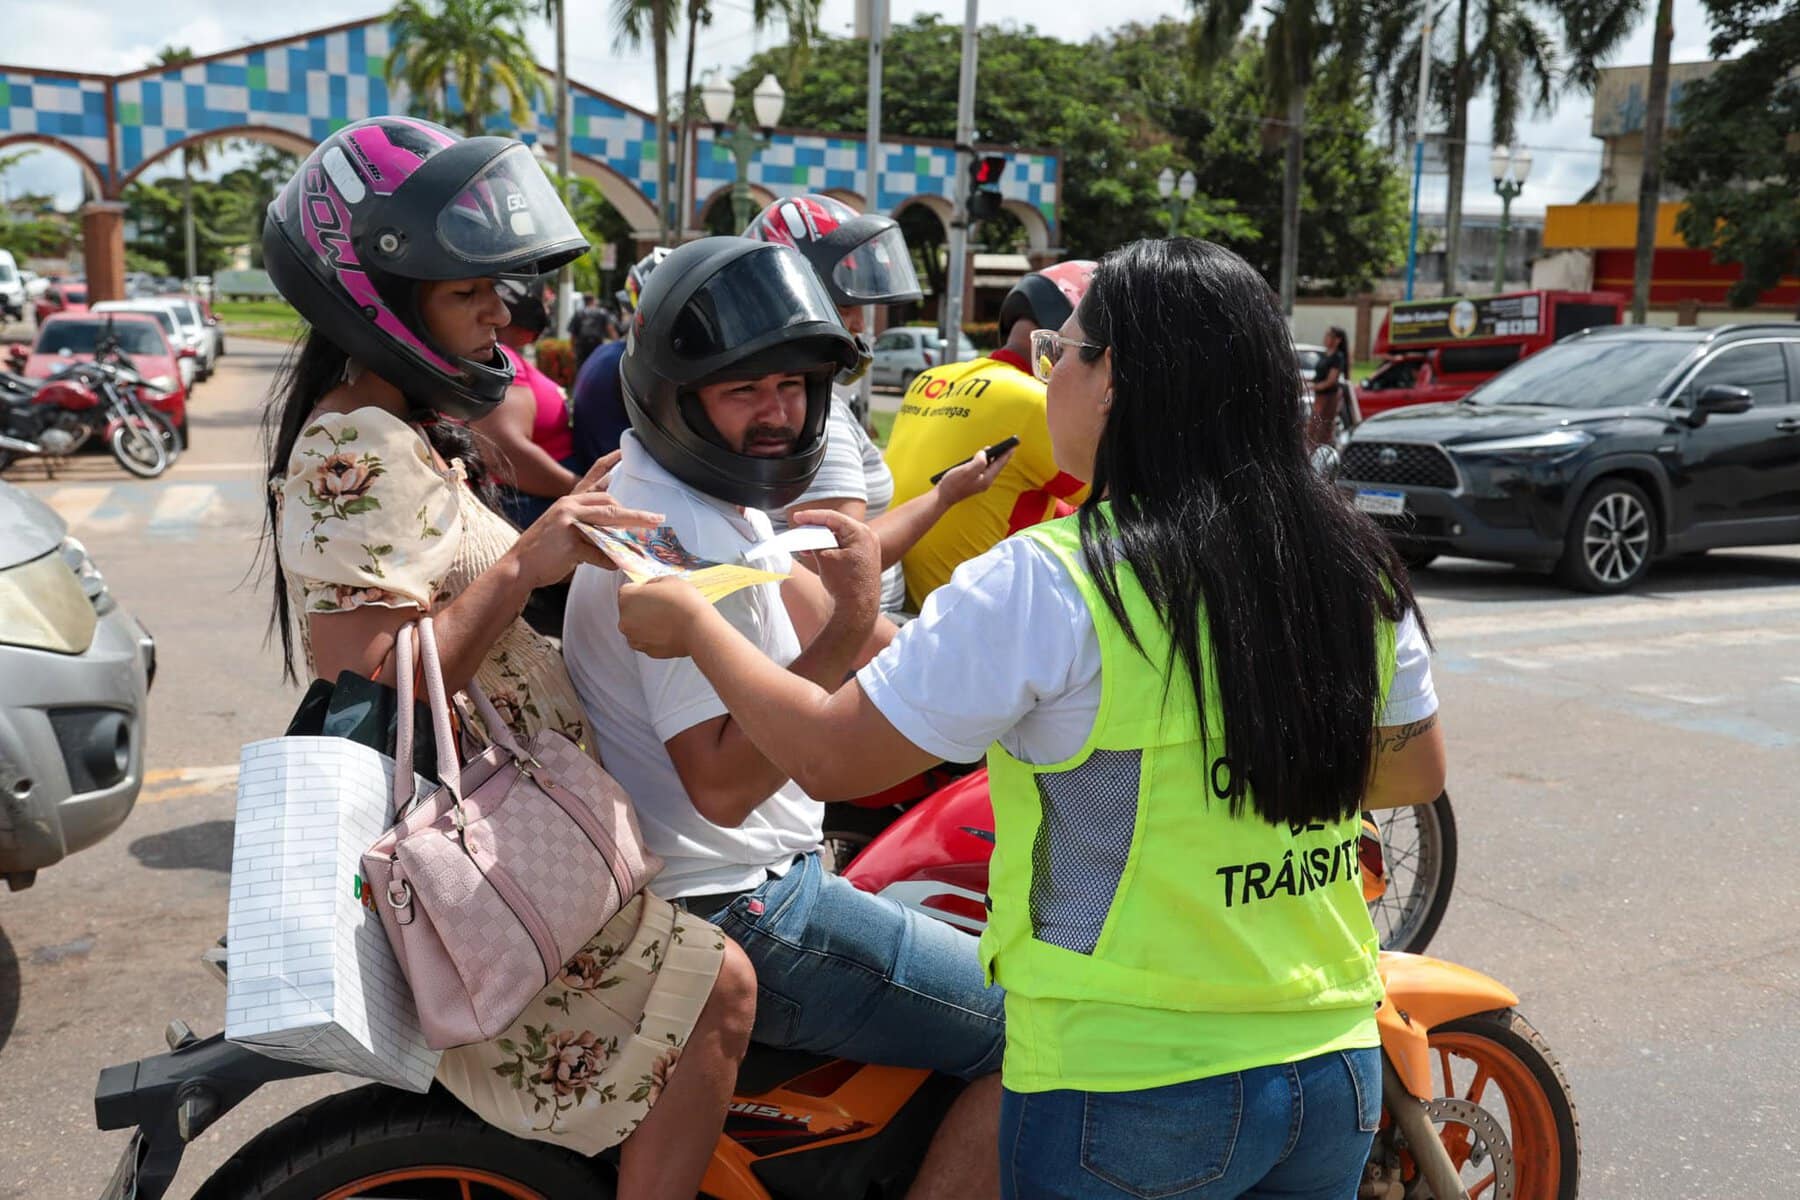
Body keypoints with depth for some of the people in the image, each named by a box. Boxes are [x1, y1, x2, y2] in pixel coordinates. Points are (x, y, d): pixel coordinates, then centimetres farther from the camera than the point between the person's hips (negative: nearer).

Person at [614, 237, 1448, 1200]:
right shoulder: (1352, 568, -3)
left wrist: (693, 623, 2)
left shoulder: (1046, 585, -20)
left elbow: (828, 755, -13)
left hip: (1131, 1091, -5)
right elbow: (1415, 774, 12)